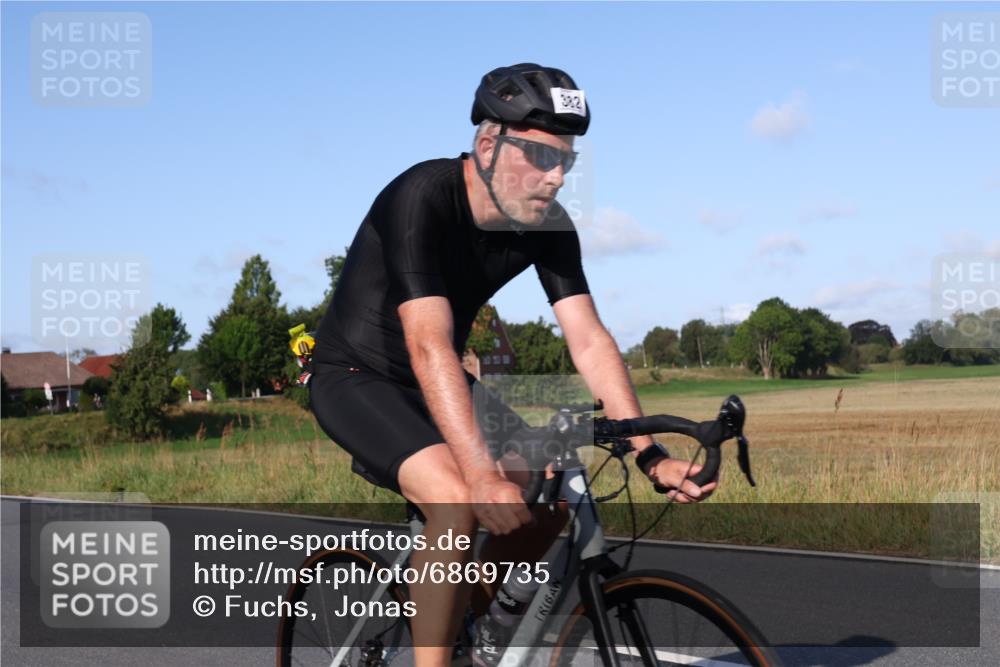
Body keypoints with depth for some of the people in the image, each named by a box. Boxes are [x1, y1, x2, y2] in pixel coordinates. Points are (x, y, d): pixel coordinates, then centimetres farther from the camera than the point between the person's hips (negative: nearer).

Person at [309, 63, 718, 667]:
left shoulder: (548, 226, -9)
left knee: (547, 497, -7)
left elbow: (590, 341, -11)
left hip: (437, 384, 7)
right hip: (356, 377, -7)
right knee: (457, 499, -30)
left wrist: (652, 456, -21)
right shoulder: (422, 199, -29)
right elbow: (429, 347, -38)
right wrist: (483, 476, -47)